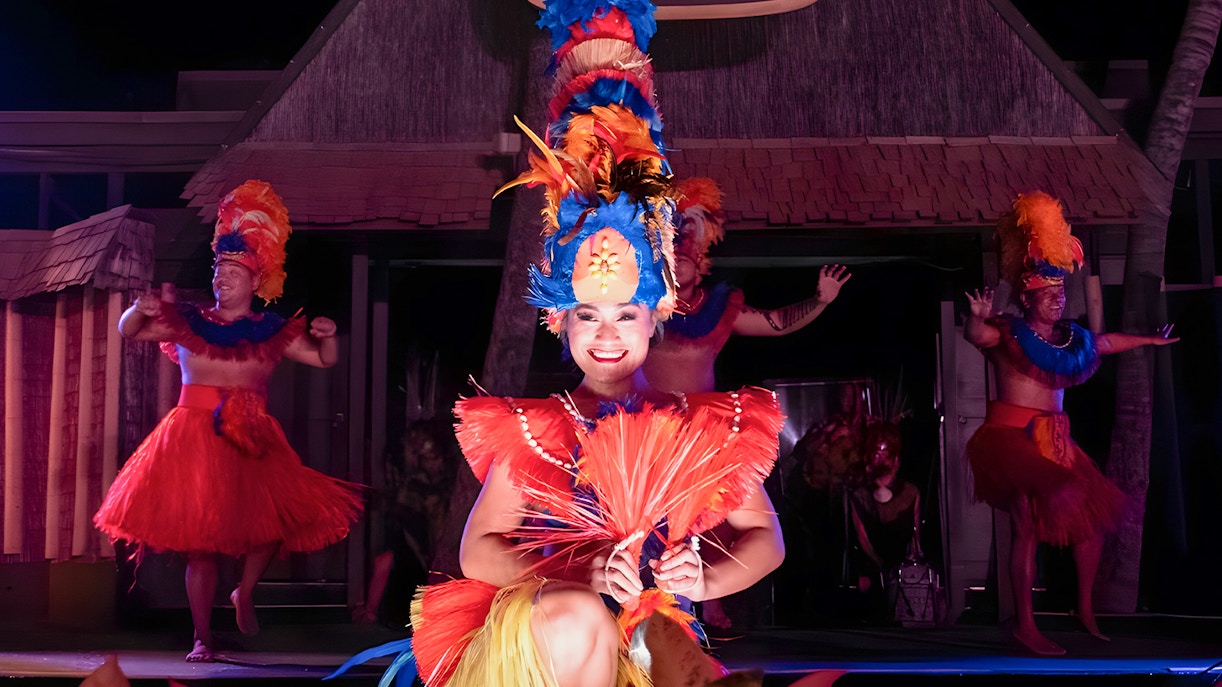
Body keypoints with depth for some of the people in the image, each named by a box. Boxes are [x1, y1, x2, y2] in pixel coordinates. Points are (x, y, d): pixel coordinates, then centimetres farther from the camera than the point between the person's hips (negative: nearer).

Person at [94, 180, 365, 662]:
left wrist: (328, 336, -12)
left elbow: (325, 360, 9)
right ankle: (202, 638, 11)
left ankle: (245, 593, 20)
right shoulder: (187, 321, 6)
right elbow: (128, 332, 7)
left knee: (275, 521, -11)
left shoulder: (273, 331, 6)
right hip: (194, 438, -1)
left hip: (251, 441, 1)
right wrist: (138, 310, -14)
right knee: (199, 540, -1)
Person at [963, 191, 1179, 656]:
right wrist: (976, 318, -51)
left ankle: (1085, 608, 26)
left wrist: (1150, 341, 45)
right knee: (1028, 525, -16)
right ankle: (1025, 624, -13)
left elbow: (1105, 342, 32)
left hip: (1054, 438, 8)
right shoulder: (1008, 333, -7)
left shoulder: (1071, 338, 12)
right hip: (1012, 435, -8)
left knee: (1092, 515, 11)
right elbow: (977, 335, -28)